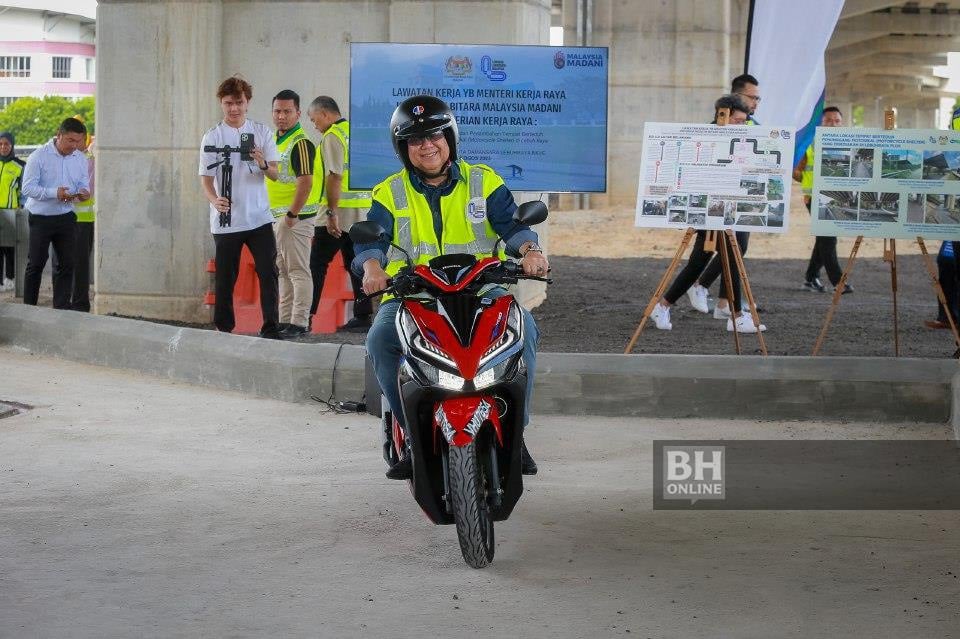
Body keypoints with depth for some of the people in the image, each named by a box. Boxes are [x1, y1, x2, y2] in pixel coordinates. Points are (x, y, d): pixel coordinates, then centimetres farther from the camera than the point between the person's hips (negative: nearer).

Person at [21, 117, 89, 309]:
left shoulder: (80, 159, 4)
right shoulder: (39, 156, -11)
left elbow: (84, 183, 12)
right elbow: (28, 188, -15)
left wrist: (84, 192, -14)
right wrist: (55, 193, -27)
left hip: (66, 219, 4)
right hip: (41, 219, -4)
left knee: (67, 264, 3)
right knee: (36, 264, 3)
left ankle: (62, 307, 10)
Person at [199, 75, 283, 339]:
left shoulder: (262, 132, 6)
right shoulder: (212, 137, 2)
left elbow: (275, 174, 4)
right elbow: (206, 178, -1)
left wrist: (263, 164, -20)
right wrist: (215, 200, -22)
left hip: (259, 218, 1)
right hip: (226, 221, -1)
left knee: (268, 272, -7)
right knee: (225, 278, 4)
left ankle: (270, 328, -3)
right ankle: (223, 330, 15)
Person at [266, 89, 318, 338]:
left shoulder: (300, 143, -16)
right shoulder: (275, 139, 15)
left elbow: (305, 182, -22)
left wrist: (292, 215, -22)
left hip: (295, 216, -10)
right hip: (276, 215, 10)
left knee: (298, 271, -7)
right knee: (283, 271, 16)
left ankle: (300, 323, -5)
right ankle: (285, 320, 24)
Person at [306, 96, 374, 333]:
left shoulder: (333, 136, -10)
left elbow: (334, 176, -18)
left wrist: (331, 212, -19)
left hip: (340, 211, -8)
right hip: (363, 211, 8)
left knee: (317, 264, -3)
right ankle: (362, 316, 6)